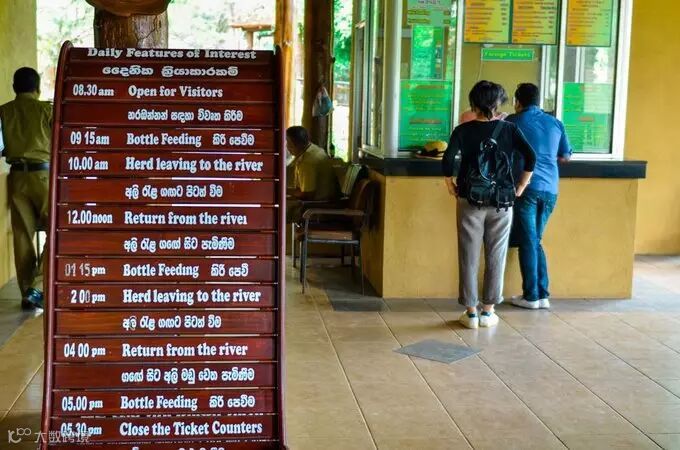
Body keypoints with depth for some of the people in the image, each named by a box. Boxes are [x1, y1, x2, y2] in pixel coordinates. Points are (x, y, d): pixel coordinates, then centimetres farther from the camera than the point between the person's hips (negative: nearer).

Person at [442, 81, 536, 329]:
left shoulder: (463, 130, -2)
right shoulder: (509, 129, 0)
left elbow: (448, 159, -14)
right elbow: (531, 156, -9)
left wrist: (450, 185, 1)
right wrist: (521, 187, 2)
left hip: (470, 200, -1)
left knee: (469, 257, 6)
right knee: (495, 257, 9)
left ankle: (470, 311, 9)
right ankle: (488, 311, 14)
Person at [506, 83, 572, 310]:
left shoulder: (513, 122, 1)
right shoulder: (555, 123, 12)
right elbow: (565, 156, 21)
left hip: (525, 187, -4)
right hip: (550, 189, 4)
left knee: (528, 242, 1)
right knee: (535, 241, 14)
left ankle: (531, 296, 3)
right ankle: (543, 294, 11)